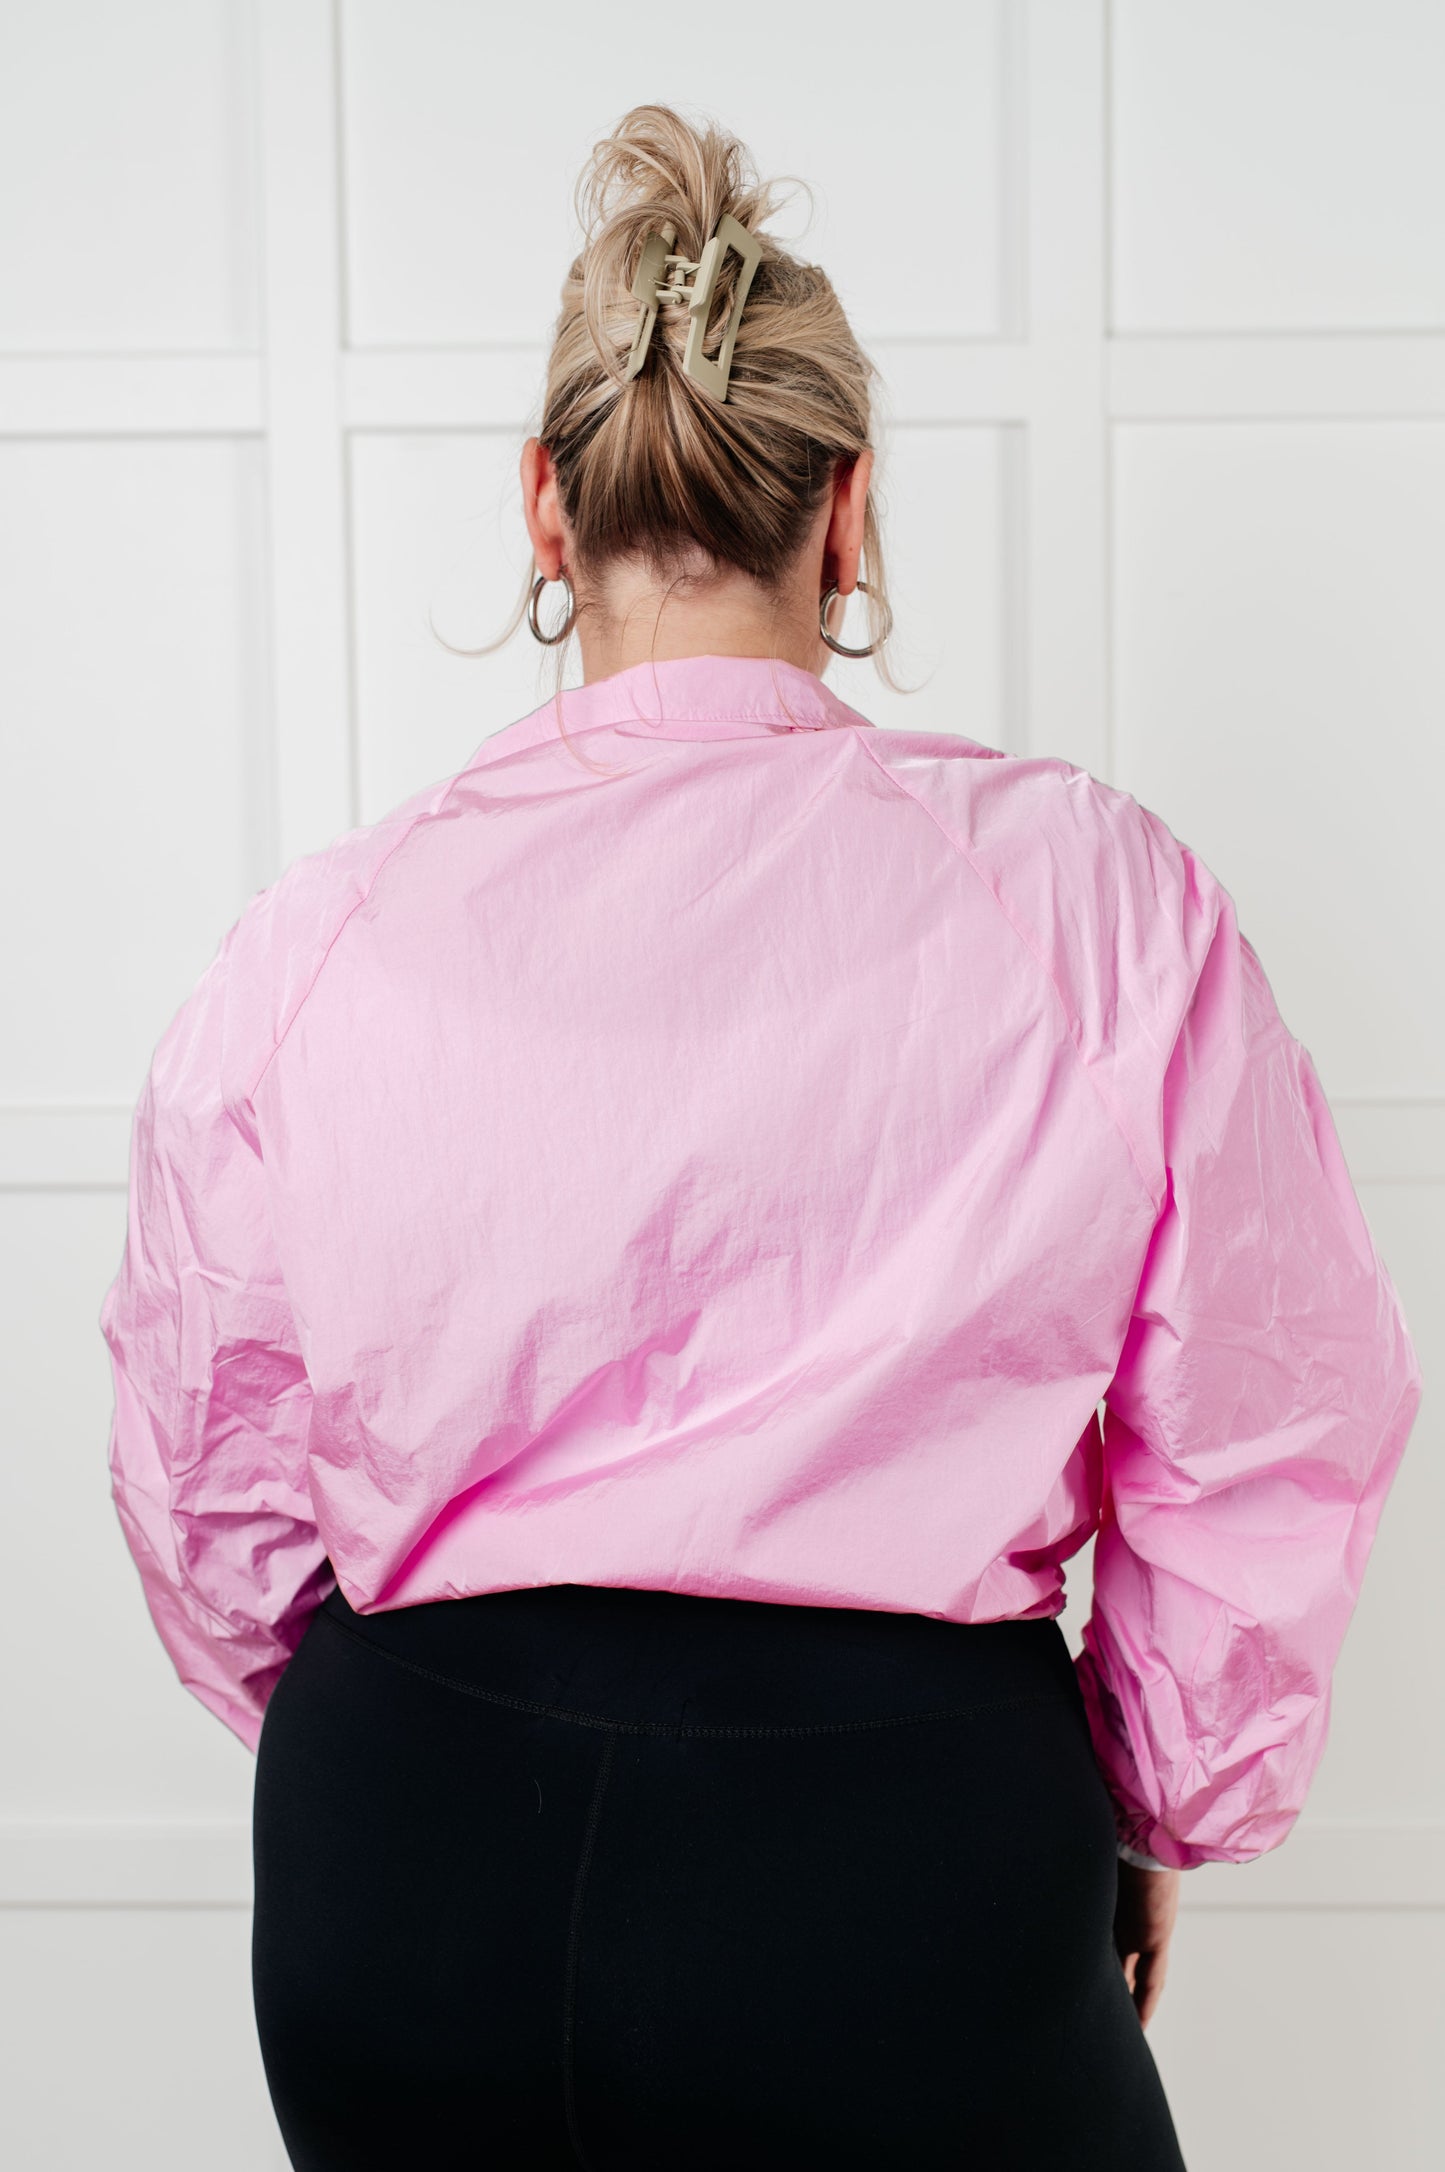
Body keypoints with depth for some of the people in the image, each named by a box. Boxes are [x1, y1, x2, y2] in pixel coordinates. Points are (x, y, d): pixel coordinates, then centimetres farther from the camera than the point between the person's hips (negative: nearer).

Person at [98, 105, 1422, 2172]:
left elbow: (209, 1495, 5)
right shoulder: (1092, 894, -8)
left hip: (405, 1854, 2)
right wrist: (1148, 1816, 14)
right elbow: (1260, 1458, -3)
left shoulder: (319, 934, -4)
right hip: (902, 1834, -1)